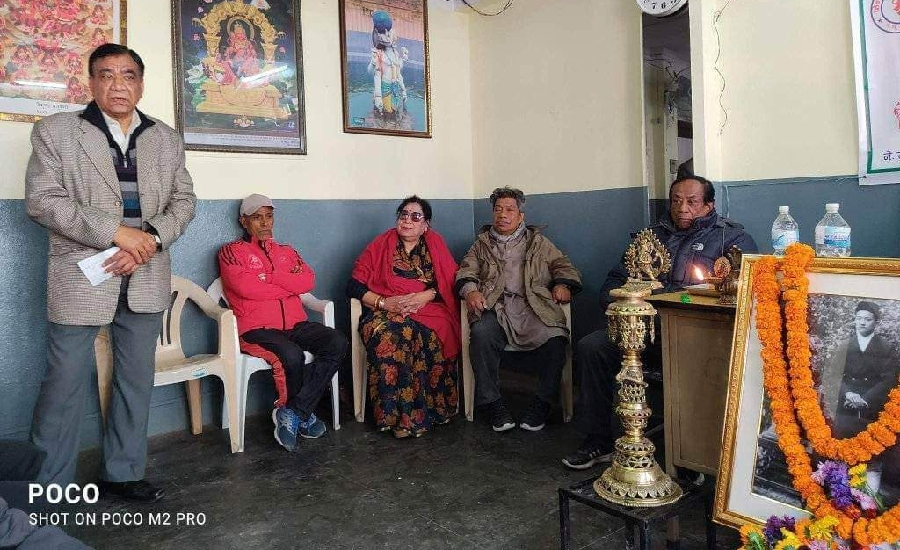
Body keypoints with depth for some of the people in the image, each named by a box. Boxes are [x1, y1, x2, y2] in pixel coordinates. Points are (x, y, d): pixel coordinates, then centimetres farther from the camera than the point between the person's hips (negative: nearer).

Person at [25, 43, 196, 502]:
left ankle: (122, 473, 26)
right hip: (81, 277, -3)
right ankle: (50, 488, 19)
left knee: (136, 381, 11)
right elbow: (42, 201, -7)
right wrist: (116, 232, -17)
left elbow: (183, 201, 8)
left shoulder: (167, 139, 11)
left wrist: (150, 239, -11)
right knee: (65, 384, 3)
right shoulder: (55, 131, 2)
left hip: (147, 280, 3)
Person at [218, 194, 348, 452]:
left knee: (337, 343, -21)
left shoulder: (287, 252, 21)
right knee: (291, 355, -34)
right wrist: (289, 283, -2)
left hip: (295, 325, 5)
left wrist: (268, 275, -7)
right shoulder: (232, 251, 7)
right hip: (256, 329, -5)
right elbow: (246, 287, -12)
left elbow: (308, 281, 2)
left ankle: (292, 412, -15)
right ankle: (303, 412, -4)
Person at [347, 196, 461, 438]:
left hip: (428, 311, 1)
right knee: (388, 336, -35)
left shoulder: (435, 244, 14)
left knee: (429, 337, -34)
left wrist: (426, 296, -12)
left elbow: (451, 282, 5)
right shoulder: (381, 244, 11)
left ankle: (431, 408, -20)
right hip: (385, 313, 0)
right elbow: (354, 286, 5)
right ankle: (396, 415, -27)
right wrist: (383, 303, -10)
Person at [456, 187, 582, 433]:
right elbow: (466, 270, 14)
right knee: (481, 334, -34)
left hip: (533, 306, 0)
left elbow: (562, 265, 19)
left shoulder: (538, 242, 26)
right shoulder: (482, 243, 26)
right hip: (494, 306, 0)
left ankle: (542, 403, -11)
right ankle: (494, 403, -19)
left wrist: (562, 284, -4)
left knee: (555, 338, -30)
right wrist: (470, 290, -9)